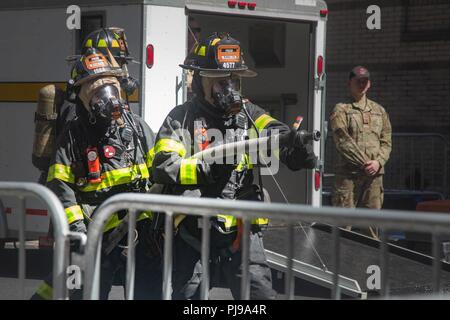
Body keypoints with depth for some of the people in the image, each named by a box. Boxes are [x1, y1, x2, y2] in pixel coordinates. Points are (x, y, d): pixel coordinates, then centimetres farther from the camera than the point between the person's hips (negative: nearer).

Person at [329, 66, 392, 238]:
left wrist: (378, 162, -7)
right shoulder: (341, 110, 3)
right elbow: (342, 140, -8)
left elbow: (386, 141, 13)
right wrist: (363, 162, -15)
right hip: (348, 173, -4)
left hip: (374, 174, 4)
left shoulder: (379, 111, 18)